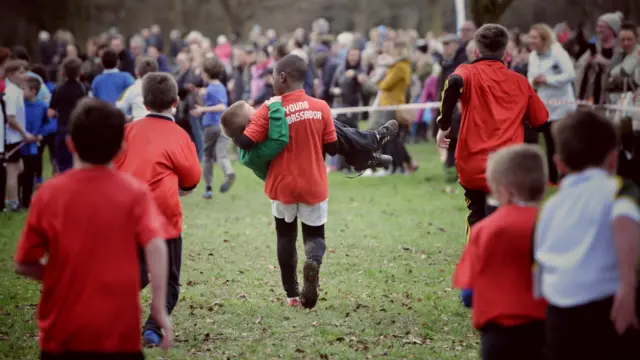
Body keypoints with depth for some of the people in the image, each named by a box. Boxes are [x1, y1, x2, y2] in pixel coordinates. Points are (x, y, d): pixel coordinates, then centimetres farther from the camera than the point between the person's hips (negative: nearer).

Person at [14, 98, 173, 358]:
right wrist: (159, 307, -15)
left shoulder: (49, 194, -3)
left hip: (63, 333, 1)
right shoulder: (134, 192, -4)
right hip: (119, 333, -1)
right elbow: (155, 247, -18)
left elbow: (24, 265, 1)